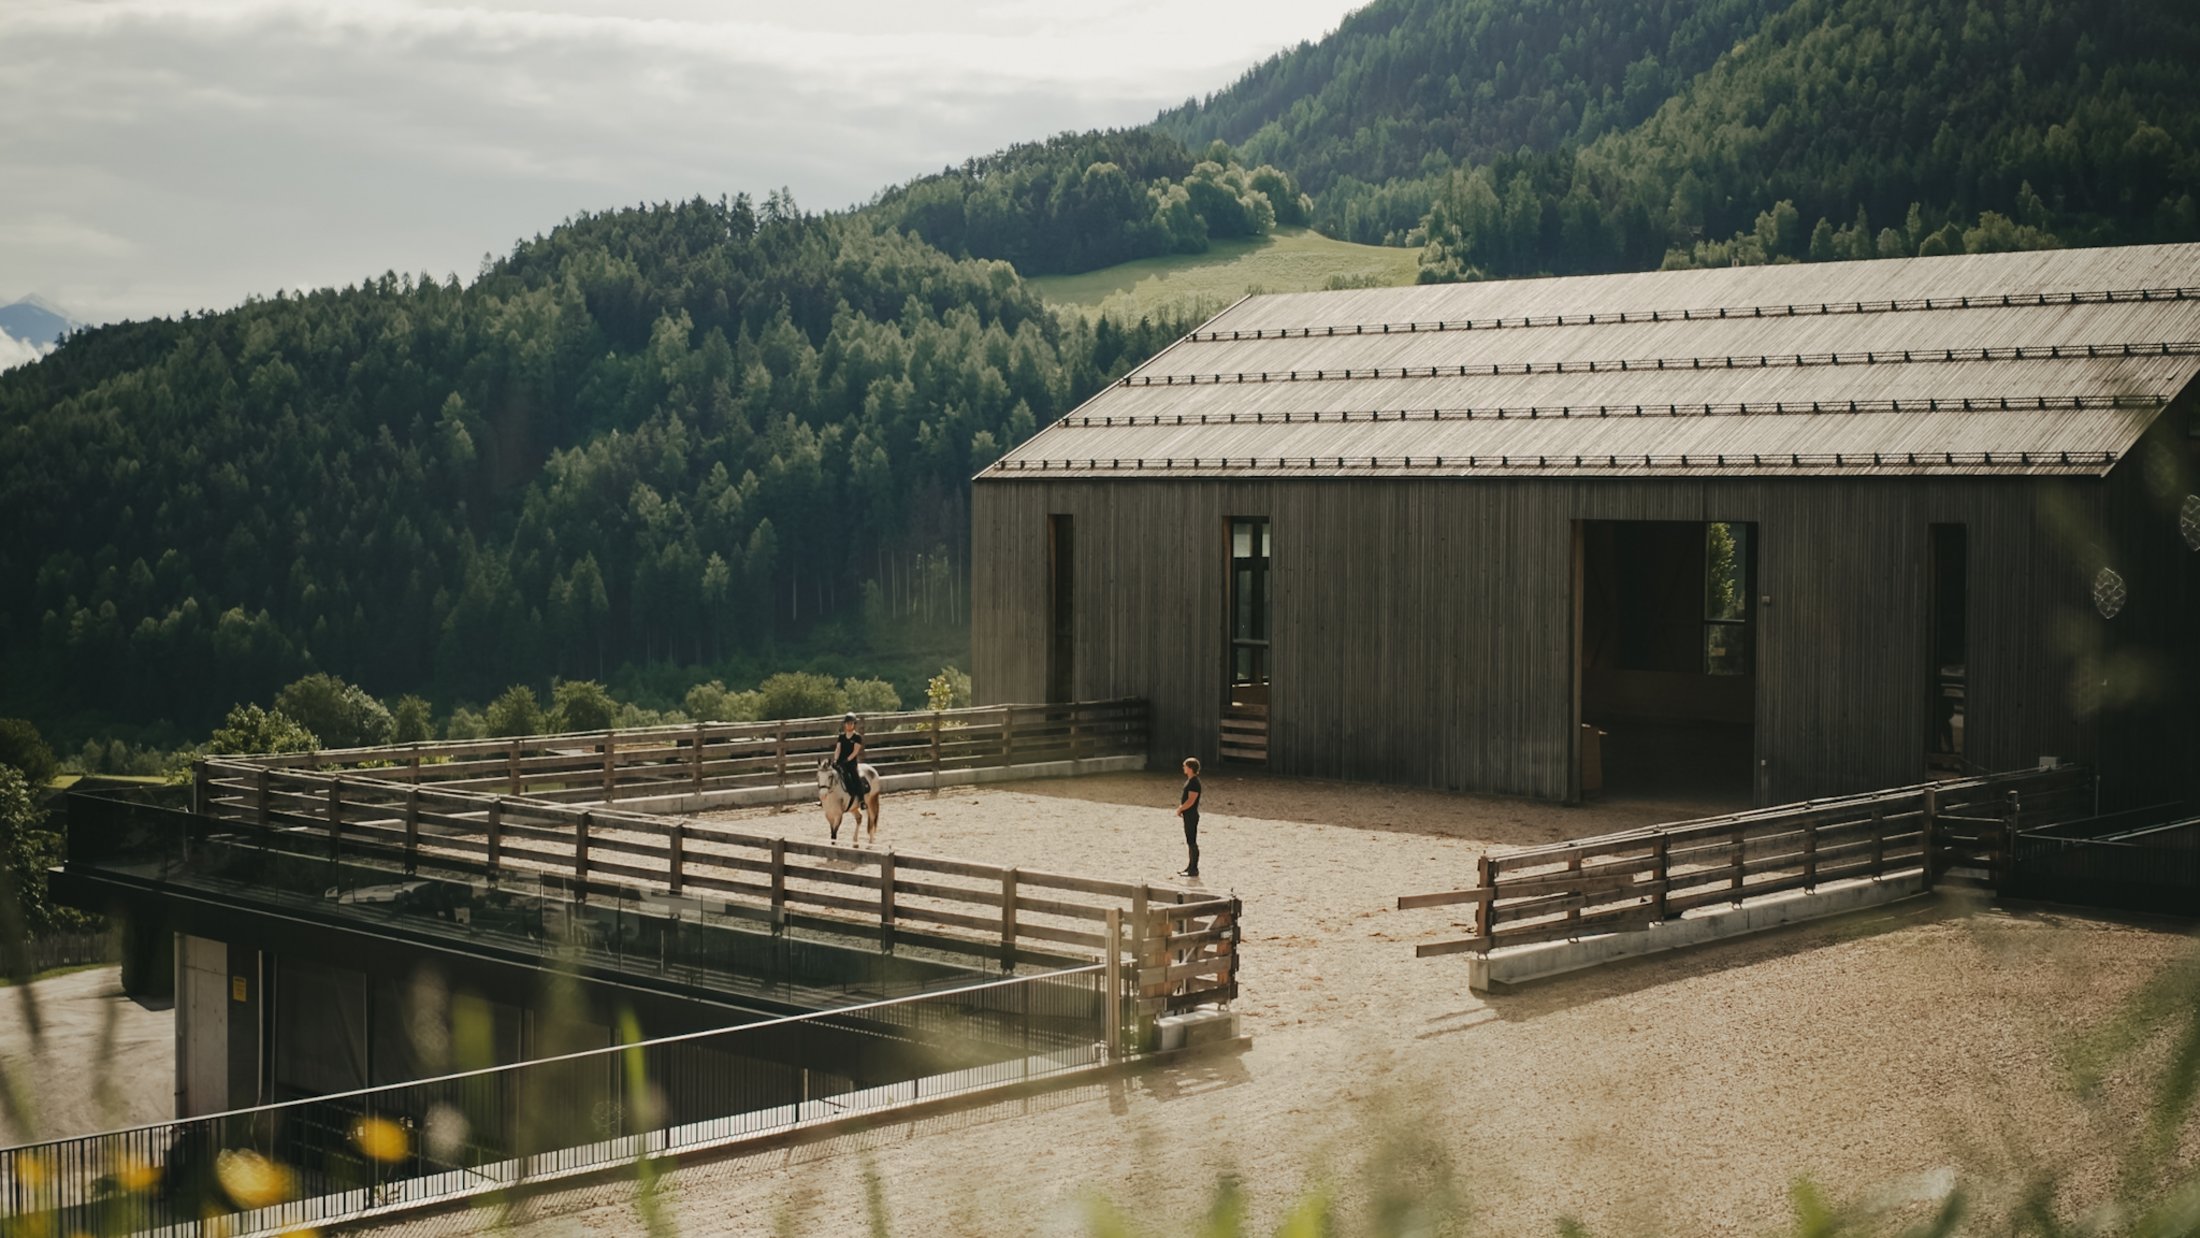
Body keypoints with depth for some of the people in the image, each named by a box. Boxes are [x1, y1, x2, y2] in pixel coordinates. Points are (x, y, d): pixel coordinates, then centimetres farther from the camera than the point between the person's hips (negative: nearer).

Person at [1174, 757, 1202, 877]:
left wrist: (1180, 809, -12)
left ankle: (1194, 870, 0)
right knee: (1189, 841, 16)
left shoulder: (1194, 783, -20)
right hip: (1188, 816, 10)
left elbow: (1190, 801, -23)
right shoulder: (1190, 780, 11)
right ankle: (1191, 866, 25)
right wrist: (1181, 808, 7)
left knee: (1192, 842, -4)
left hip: (1191, 816, -10)